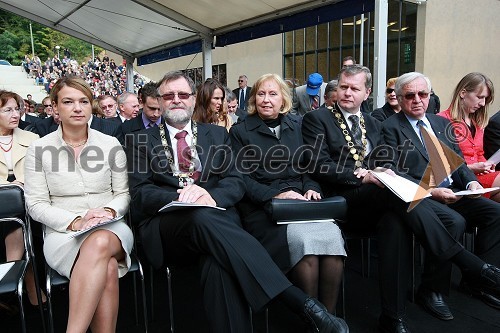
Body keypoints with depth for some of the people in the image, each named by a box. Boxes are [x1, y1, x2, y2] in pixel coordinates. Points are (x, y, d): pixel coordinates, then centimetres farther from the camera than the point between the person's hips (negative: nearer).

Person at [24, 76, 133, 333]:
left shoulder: (111, 144, 6)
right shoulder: (39, 149, 4)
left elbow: (124, 194, 8)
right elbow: (36, 204, 1)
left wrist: (109, 210, -14)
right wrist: (74, 222, -15)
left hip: (110, 228, 1)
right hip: (63, 233, -1)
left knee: (100, 243, -36)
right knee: (107, 268, -33)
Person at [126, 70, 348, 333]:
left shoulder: (217, 135, 19)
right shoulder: (141, 141, 15)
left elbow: (235, 182, 7)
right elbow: (140, 193, 2)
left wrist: (210, 196, -17)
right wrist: (180, 198, -19)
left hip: (216, 217, 2)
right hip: (165, 226, -1)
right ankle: (304, 304, -42)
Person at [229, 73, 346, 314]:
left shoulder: (295, 127, 19)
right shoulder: (240, 131, 7)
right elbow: (241, 177, -1)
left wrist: (311, 189, -2)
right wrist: (276, 195, -15)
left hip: (300, 201, 4)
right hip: (262, 207, -3)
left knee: (331, 234, -27)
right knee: (303, 241, -31)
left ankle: (329, 315, -11)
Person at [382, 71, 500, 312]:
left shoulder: (442, 123, 19)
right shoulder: (391, 127, -1)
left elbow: (458, 162, 20)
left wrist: (470, 182, -1)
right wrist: (431, 191, -19)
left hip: (453, 193, 7)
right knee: (454, 221, -31)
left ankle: (478, 280, 1)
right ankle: (433, 288, -13)